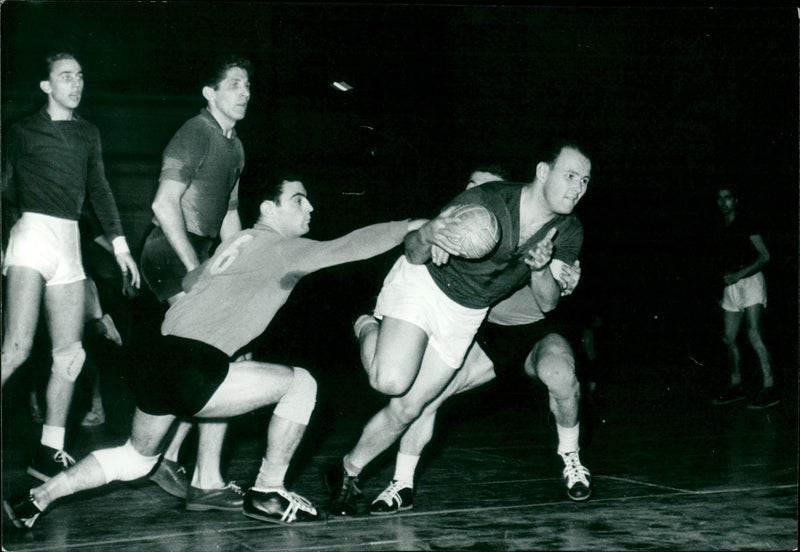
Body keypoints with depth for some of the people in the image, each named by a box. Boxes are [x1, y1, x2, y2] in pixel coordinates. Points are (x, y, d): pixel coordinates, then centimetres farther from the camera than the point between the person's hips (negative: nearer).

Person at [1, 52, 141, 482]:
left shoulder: (88, 133, 19)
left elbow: (99, 190, 21)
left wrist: (118, 242, 15)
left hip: (69, 242, 6)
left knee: (69, 354, 1)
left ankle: (49, 452, 8)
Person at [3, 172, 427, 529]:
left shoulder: (240, 243, 22)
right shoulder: (281, 248, -3)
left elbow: (190, 282, 35)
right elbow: (346, 248, -11)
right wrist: (411, 227, -6)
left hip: (157, 366, 9)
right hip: (192, 374, -9)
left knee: (136, 458, 29)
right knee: (300, 383, 1)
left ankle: (38, 498, 22)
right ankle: (267, 494, 5)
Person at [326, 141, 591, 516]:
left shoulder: (568, 234, -9)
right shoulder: (486, 201, -27)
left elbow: (547, 304, -1)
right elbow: (412, 252, -19)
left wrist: (541, 268, -24)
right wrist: (428, 237, -45)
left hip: (466, 315, 5)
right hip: (423, 285, -5)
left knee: (408, 408, 1)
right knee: (391, 381, -25)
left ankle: (347, 472, 23)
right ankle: (367, 330, 9)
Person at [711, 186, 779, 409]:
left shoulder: (746, 223, -4)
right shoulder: (723, 229, 17)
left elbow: (764, 256, -10)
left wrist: (738, 275, -18)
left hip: (750, 280, -8)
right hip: (731, 285, 8)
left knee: (753, 334, -20)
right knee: (728, 338, 6)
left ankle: (769, 388, -24)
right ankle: (736, 386, 17)